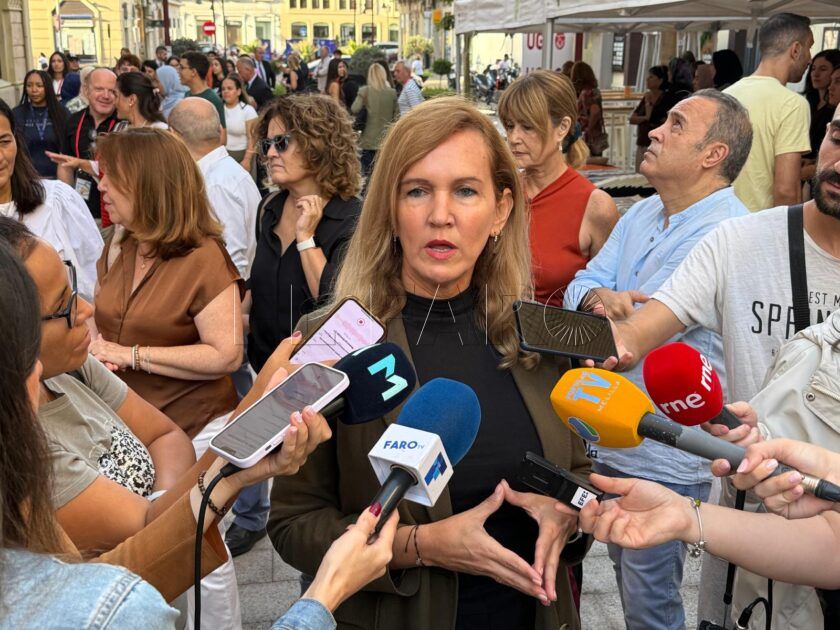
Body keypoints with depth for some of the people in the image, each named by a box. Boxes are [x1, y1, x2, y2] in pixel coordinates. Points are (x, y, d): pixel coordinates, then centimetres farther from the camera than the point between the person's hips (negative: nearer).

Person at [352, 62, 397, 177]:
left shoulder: (365, 91, -9)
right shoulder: (392, 92, -2)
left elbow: (354, 109, -14)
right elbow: (396, 115, 3)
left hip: (370, 139, -2)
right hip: (387, 139, 2)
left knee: (367, 173, 5)